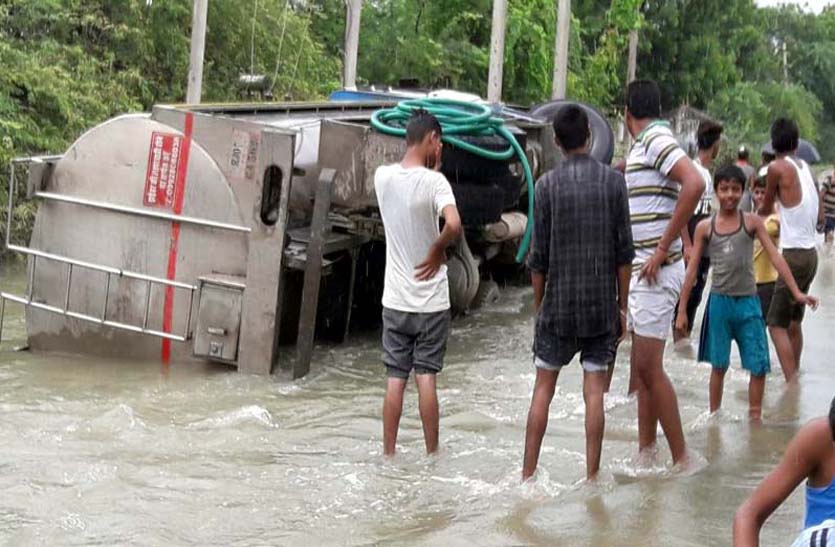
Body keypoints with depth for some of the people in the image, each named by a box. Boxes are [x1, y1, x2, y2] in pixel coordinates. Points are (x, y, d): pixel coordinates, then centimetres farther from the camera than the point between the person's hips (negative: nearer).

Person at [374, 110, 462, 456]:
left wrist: (430, 168, 8)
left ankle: (388, 454, 11)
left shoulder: (382, 177, -1)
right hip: (430, 300, -3)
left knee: (395, 380, 7)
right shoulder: (434, 181, -15)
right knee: (426, 378, 4)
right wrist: (438, 251, -13)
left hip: (395, 299, 3)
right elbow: (453, 225, -29)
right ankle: (432, 454, 13)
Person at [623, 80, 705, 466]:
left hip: (656, 271, -10)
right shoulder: (644, 147, 17)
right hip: (642, 271, 10)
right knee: (641, 367, 12)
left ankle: (681, 458, -5)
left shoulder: (655, 141, -12)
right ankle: (646, 449, 17)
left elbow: (694, 184, -28)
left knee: (649, 366, -9)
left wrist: (662, 249, -25)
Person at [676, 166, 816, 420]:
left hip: (747, 301, 0)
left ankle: (754, 417, 13)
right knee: (719, 366, 8)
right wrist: (682, 310, 4)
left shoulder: (752, 222, 1)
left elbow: (775, 256, -3)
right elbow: (693, 269, 6)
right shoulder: (705, 227, 3)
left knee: (759, 367, 0)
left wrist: (797, 292, -11)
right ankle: (714, 417, 20)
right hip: (719, 302, 0)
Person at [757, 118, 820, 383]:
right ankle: (794, 375, 28)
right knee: (793, 321, 20)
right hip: (811, 252, 8)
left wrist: (758, 213, 27)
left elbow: (766, 209, 5)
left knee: (777, 324, -6)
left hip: (795, 254, -7)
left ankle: (792, 384, -14)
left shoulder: (777, 168, -10)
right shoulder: (805, 168, 10)